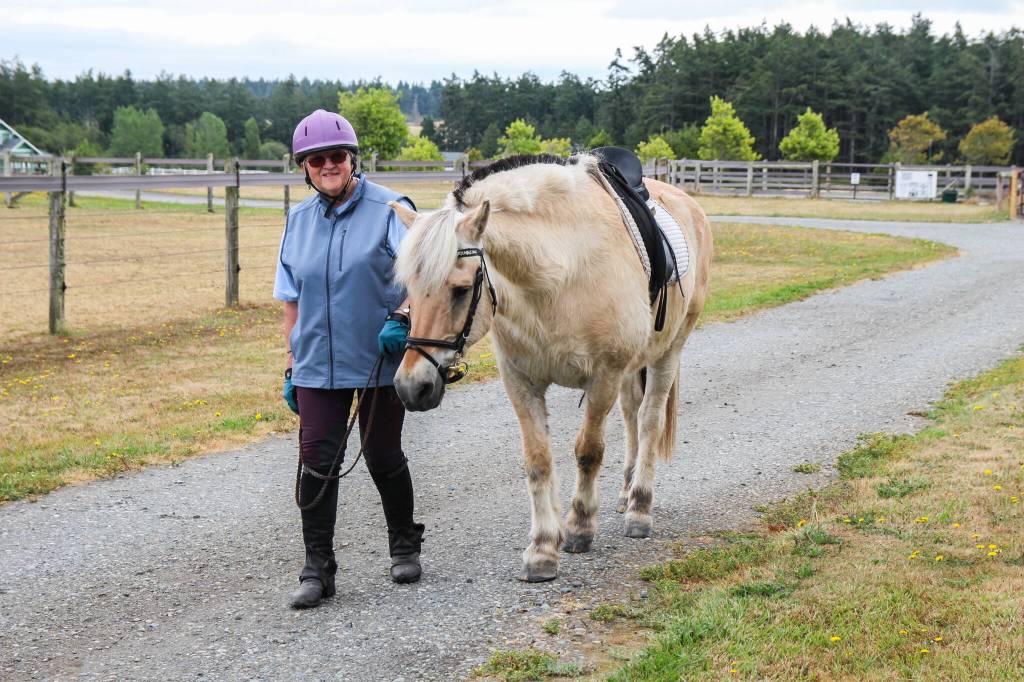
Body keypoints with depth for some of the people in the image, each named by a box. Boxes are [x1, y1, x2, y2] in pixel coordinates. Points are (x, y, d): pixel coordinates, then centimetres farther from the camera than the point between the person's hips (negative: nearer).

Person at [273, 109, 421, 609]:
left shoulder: (390, 210, -6)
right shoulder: (299, 220, 10)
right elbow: (292, 300, 14)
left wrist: (402, 317, -29)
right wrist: (290, 363, 12)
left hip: (380, 360, -3)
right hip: (317, 364, 3)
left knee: (383, 457, 9)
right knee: (317, 462, -3)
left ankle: (405, 547, 31)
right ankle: (317, 570, 3)